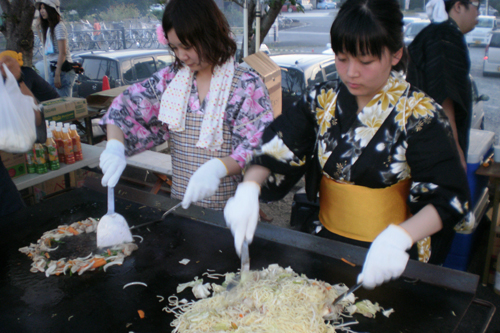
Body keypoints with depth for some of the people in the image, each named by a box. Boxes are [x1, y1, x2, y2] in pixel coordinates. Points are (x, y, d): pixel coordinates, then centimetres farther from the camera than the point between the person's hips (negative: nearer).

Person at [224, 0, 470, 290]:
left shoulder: (419, 114, -10)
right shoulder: (323, 100, 2)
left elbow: (449, 198, -15)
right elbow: (276, 147, -2)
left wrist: (399, 236, -33)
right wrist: (249, 187, -22)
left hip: (388, 258, -2)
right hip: (326, 242, 3)